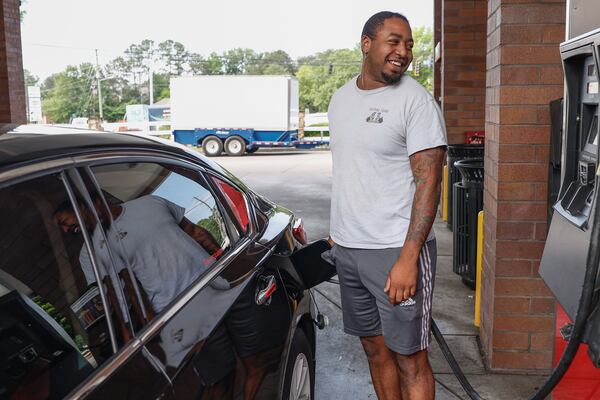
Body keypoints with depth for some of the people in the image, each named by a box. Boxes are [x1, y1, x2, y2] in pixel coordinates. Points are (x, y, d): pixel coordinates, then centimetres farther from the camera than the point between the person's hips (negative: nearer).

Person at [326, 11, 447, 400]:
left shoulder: (416, 100, -10)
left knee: (409, 357, 3)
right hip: (347, 249, 6)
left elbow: (428, 182, -15)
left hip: (396, 251, -6)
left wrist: (408, 257, -22)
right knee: (375, 347, 16)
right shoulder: (341, 98, 11)